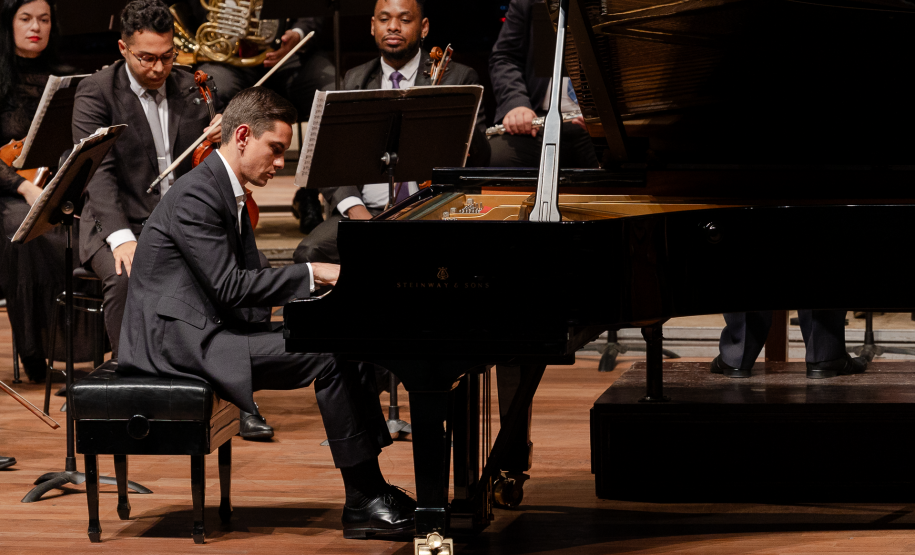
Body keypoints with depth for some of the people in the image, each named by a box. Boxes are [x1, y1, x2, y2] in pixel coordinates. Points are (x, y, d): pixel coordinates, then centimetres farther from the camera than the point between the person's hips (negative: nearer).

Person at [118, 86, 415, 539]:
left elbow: (249, 281, 17)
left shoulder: (228, 192, 16)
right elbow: (229, 286, -23)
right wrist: (311, 273, -19)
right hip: (175, 338, -10)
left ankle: (369, 492, -5)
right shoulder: (197, 196, -17)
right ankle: (364, 499, -16)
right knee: (326, 357, -22)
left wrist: (320, 287, 2)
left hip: (213, 328, 10)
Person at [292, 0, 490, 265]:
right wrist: (353, 207, -8)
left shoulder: (458, 79, 7)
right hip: (368, 211, 3)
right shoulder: (354, 81, 17)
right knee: (309, 253, -25)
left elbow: (480, 160, 2)